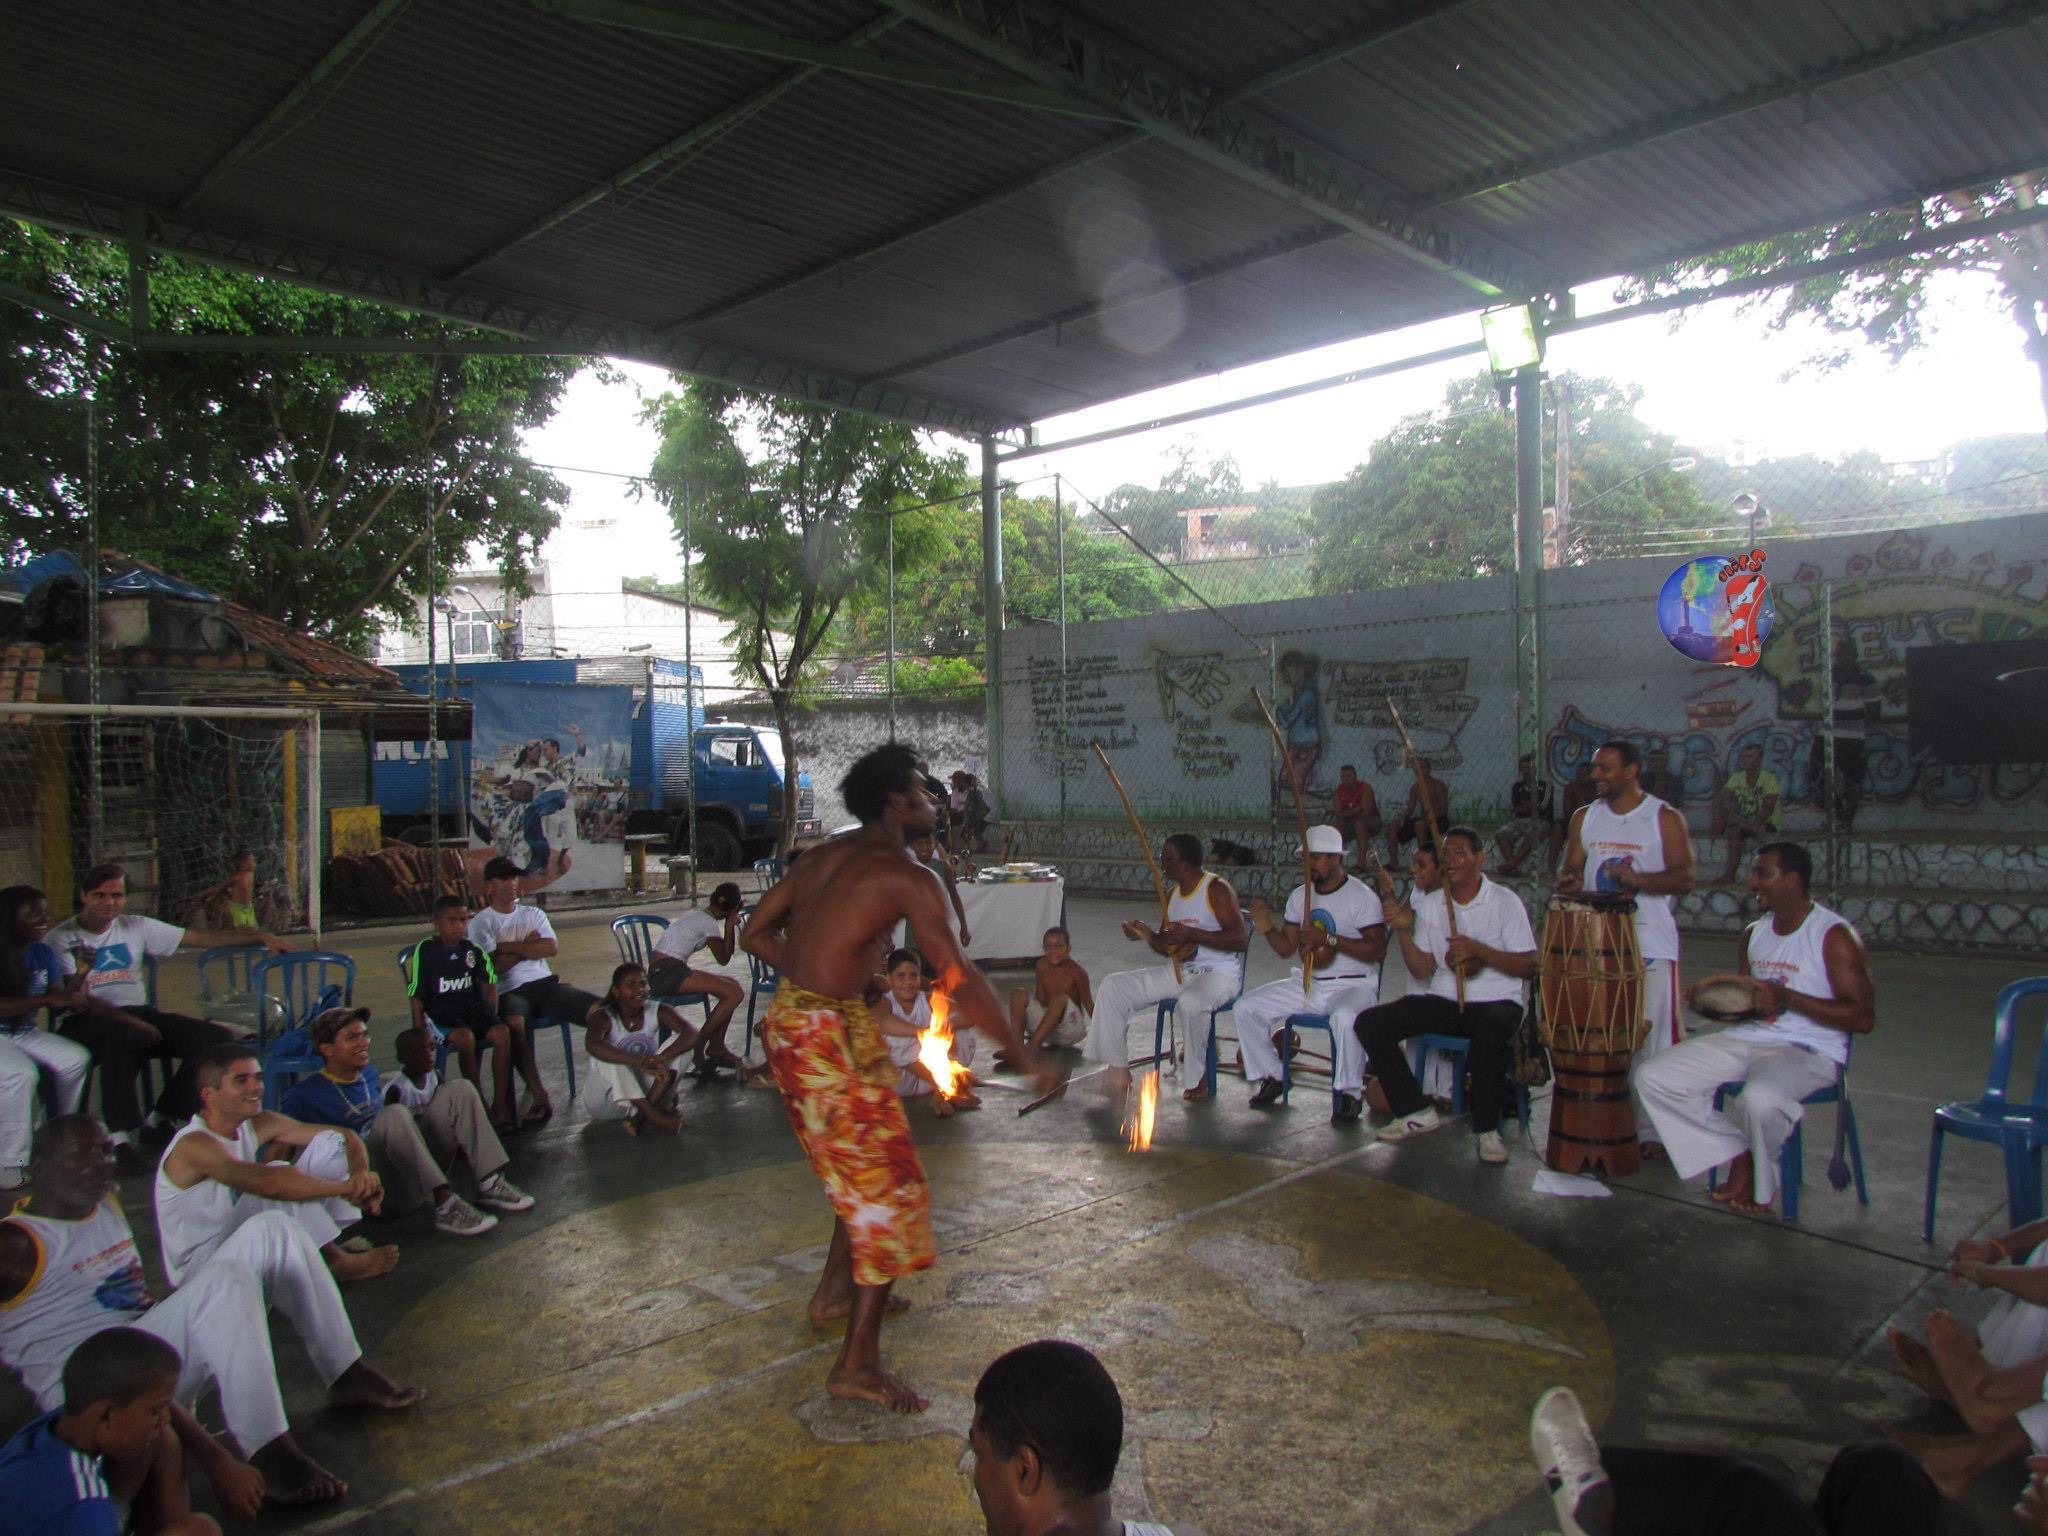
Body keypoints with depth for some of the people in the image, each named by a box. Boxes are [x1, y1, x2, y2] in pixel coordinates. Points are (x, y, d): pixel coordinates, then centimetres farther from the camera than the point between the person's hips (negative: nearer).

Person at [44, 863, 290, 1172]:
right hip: (83, 1021, -5)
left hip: (138, 1012, 5)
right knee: (123, 1036, -42)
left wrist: (260, 936, 5)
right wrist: (129, 1020, -23)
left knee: (216, 1038, -17)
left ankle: (162, 1119, -7)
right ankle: (121, 1138, -31)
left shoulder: (136, 928, 14)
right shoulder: (60, 939, 1)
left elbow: (200, 937, 13)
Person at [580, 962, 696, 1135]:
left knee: (679, 1043, -18)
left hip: (647, 1090, 3)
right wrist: (640, 1062, -51)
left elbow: (691, 1034, -21)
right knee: (608, 1057, -31)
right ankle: (653, 1116, -32)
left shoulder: (658, 1011, -5)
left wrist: (660, 1059, -41)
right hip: (605, 1100, -3)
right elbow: (592, 1045, -38)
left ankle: (640, 1117, -26)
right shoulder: (603, 1017, -14)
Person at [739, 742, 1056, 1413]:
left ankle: (834, 1292, 40)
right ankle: (858, 1363, 4)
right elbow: (959, 980, -18)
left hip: (788, 1020, 9)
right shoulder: (907, 878, -14)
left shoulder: (825, 855, 11)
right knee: (890, 1188, -1)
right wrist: (1026, 1057, -13)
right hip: (830, 1035, -9)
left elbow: (756, 933, 14)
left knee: (863, 1171, 25)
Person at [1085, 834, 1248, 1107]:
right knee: (1114, 986, -4)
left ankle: (1198, 1080, -17)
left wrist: (1190, 933, -27)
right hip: (1179, 971, 8)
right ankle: (1118, 1069, -2)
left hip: (1218, 974, -8)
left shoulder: (1217, 889, -12)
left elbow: (1241, 940, -22)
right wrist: (1146, 935, -4)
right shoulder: (1172, 893, 12)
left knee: (1190, 1001, -40)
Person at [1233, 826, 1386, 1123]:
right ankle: (1269, 1077, 9)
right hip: (1307, 984, 6)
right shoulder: (1300, 895, 9)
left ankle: (1351, 1093, -18)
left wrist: (1328, 938, -24)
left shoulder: (1361, 896, -9)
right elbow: (1286, 949, 10)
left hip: (1352, 985, -6)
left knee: (1345, 1017, -40)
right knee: (1245, 1007, -6)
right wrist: (1266, 926, -10)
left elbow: (1378, 950, -17)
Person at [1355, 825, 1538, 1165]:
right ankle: (1417, 1111, 0)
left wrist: (1477, 950, -19)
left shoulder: (1505, 902, -2)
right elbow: (1422, 971, 8)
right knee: (1369, 1023, -12)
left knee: (1489, 1032, -40)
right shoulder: (1428, 905, 9)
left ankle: (1486, 1129, -17)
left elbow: (1528, 967, -7)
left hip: (1497, 1000, -4)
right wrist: (1404, 933, -8)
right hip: (1445, 1001, 5)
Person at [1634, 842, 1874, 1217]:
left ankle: (1761, 1183, -5)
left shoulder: (1834, 934, -9)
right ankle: (1738, 1155, 2)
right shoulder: (1754, 933, 15)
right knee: (1651, 1077, -9)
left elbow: (1863, 1017, -15)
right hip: (1744, 1040, 7)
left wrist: (1786, 998, -22)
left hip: (1807, 1050, -7)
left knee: (1758, 1099, -39)